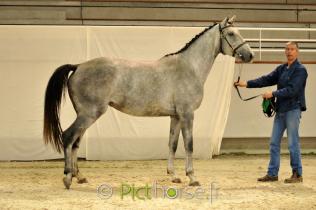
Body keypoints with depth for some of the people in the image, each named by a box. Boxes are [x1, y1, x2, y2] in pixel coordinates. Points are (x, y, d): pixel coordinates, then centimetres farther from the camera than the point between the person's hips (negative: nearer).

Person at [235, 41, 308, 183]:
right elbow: (267, 80, 6)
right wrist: (247, 84, -4)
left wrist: (273, 94, -17)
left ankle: (297, 174, 4)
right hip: (281, 110, 8)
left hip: (293, 109, -8)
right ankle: (272, 173, 14)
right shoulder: (281, 69, 14)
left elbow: (292, 90, -18)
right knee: (274, 142, 8)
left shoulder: (300, 70, -9)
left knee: (293, 143, -4)